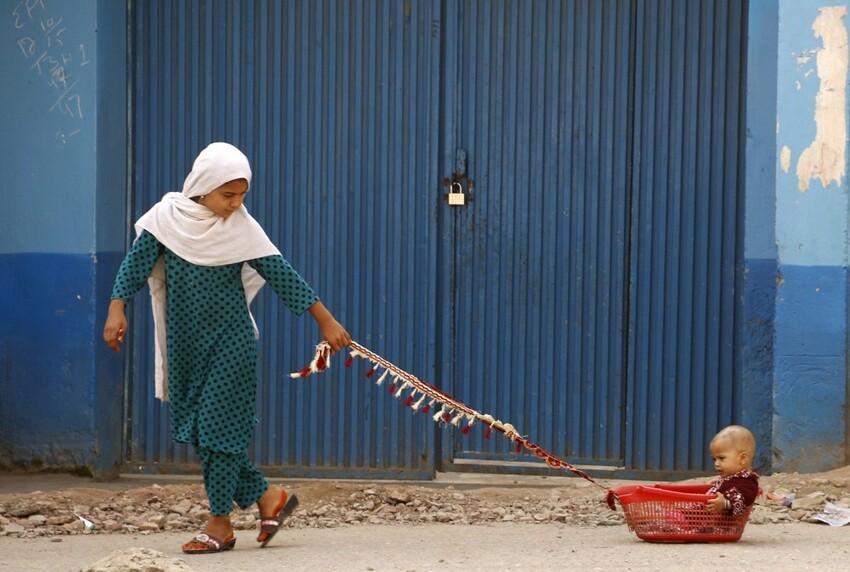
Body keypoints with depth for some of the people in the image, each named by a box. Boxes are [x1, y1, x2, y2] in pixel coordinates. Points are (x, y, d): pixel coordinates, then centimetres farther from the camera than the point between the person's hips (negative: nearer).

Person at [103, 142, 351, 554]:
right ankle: (265, 497, 18)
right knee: (194, 424, 6)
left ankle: (220, 523, 2)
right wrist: (117, 308, -14)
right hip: (185, 342, 4)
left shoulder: (241, 228, -8)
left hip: (230, 340, -4)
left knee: (220, 425, -6)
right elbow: (136, 264, -1)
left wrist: (325, 321, -8)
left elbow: (282, 276, -7)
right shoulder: (167, 217, -3)